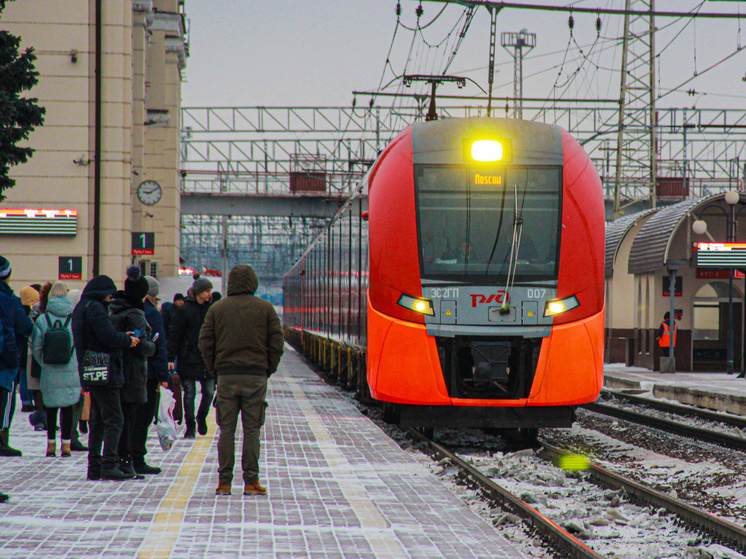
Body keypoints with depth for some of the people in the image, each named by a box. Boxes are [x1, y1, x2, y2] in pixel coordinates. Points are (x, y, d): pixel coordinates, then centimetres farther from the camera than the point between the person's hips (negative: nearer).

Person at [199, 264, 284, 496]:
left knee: (226, 429, 4)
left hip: (226, 376, 1)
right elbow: (277, 342, -1)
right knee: (252, 429, 2)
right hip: (256, 375, -1)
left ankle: (224, 481, 3)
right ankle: (251, 481, 0)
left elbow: (205, 343, 1)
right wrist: (268, 369, 8)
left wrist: (215, 370, 9)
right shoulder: (265, 308, 1)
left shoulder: (217, 309, 3)